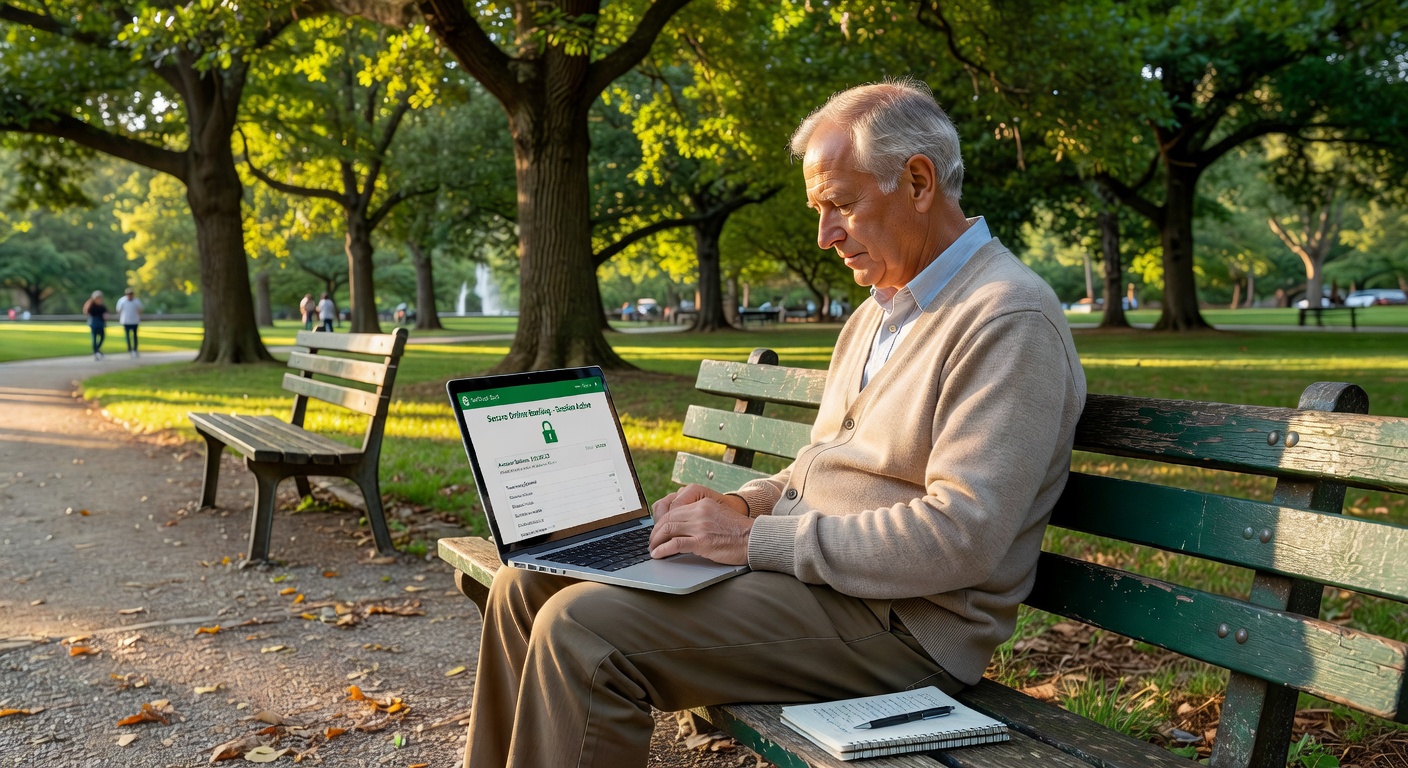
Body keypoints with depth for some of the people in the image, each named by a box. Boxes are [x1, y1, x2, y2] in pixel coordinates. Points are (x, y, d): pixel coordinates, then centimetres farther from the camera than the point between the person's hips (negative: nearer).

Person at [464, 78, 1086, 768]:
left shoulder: (1010, 319, -15)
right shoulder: (876, 314, 17)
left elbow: (960, 538, -23)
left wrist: (758, 537, -20)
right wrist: (744, 505, 3)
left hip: (897, 618, -9)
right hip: (802, 561, 9)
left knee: (583, 628, -24)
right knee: (528, 586, 2)